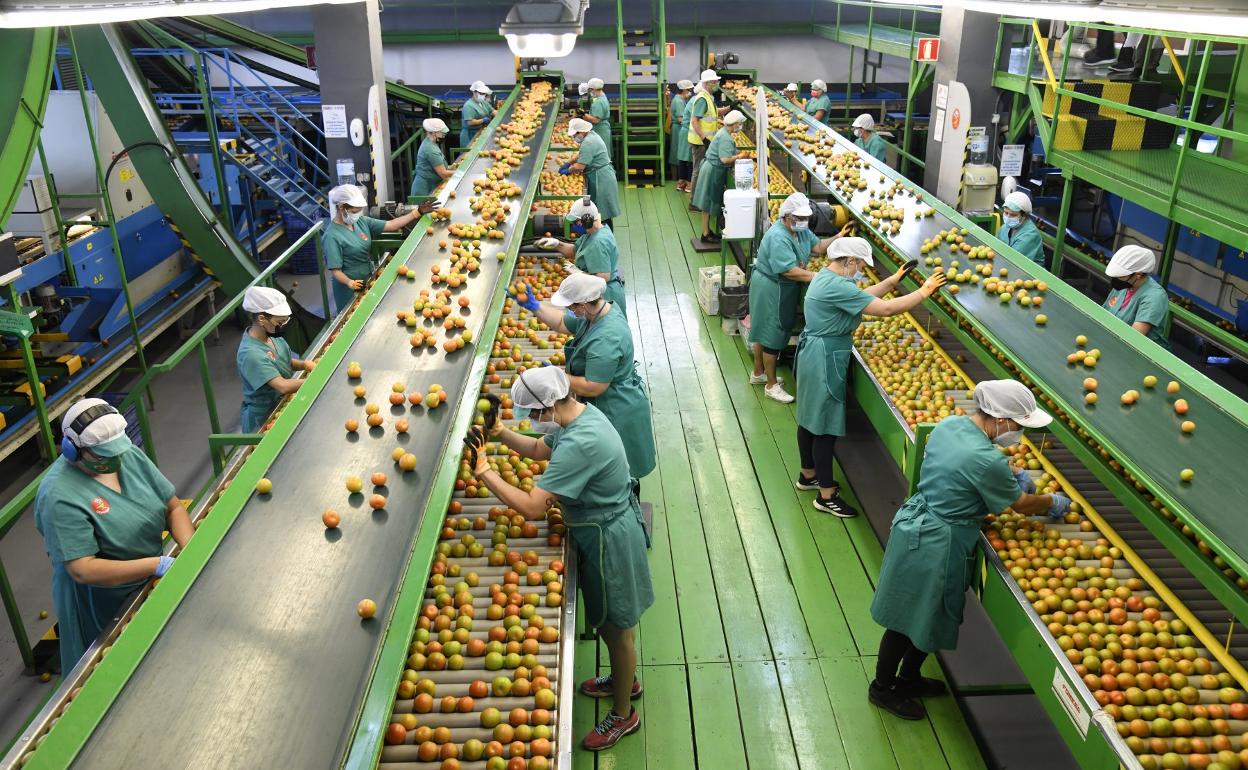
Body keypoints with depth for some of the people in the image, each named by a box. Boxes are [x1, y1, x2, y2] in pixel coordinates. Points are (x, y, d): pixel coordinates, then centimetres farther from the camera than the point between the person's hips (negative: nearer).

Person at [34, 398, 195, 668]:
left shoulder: (128, 454, -7)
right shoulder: (58, 496, -25)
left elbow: (173, 507, -3)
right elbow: (83, 570, -28)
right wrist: (156, 565, -31)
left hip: (149, 585, 6)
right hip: (103, 609, -6)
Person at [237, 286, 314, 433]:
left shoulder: (271, 334, -7)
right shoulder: (251, 354, -31)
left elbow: (286, 362, 8)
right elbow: (283, 386, -36)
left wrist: (303, 364, -12)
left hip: (282, 407, 7)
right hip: (262, 419, -7)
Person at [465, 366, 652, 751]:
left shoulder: (580, 444, -36)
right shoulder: (580, 412, -5)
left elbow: (532, 507, -36)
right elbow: (540, 449, 13)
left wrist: (484, 471, -26)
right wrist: (502, 434, -3)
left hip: (609, 540, -9)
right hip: (605, 527, 9)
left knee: (618, 629, 12)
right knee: (609, 620, 29)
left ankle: (623, 716, 34)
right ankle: (625, 680, 54)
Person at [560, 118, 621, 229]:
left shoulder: (588, 143, -23)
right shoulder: (591, 135, 9)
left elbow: (579, 167, -25)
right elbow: (581, 154, 22)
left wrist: (568, 170, -7)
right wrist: (568, 163, 15)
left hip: (600, 179, -10)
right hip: (603, 175, 10)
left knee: (603, 213, -3)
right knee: (604, 212, 16)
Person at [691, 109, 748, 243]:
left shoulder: (724, 133, 9)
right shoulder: (725, 138, -23)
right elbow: (725, 159, -29)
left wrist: (738, 152, 4)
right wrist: (740, 156, -16)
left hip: (713, 169, 10)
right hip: (713, 171, -10)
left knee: (711, 202, 16)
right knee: (708, 203, -1)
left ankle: (707, 230, 24)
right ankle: (706, 234, 6)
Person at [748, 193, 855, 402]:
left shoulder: (801, 230, 2)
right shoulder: (778, 237, -28)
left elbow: (818, 247, 1)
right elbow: (789, 270, -32)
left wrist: (839, 237, -12)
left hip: (781, 289, 10)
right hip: (771, 290, -10)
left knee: (764, 331, 22)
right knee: (772, 335, 1)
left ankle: (758, 373, 38)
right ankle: (772, 385, 13)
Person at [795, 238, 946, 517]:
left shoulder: (826, 276, 8)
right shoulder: (838, 287, -25)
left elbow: (861, 296, 18)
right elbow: (886, 308, -26)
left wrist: (893, 280, 16)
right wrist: (924, 292, -16)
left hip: (815, 354, 11)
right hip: (826, 359, -11)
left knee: (810, 418, 22)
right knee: (826, 426, -2)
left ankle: (808, 474, 38)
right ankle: (826, 495, 8)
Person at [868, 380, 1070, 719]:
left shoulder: (949, 424, -3)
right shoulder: (986, 460, -28)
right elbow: (1023, 505, -11)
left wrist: (1013, 473, 16)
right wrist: (1055, 503, 9)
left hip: (915, 524, 9)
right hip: (938, 544, -9)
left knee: (926, 615, 25)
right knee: (912, 620, 11)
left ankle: (909, 677, 43)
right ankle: (883, 687, 29)